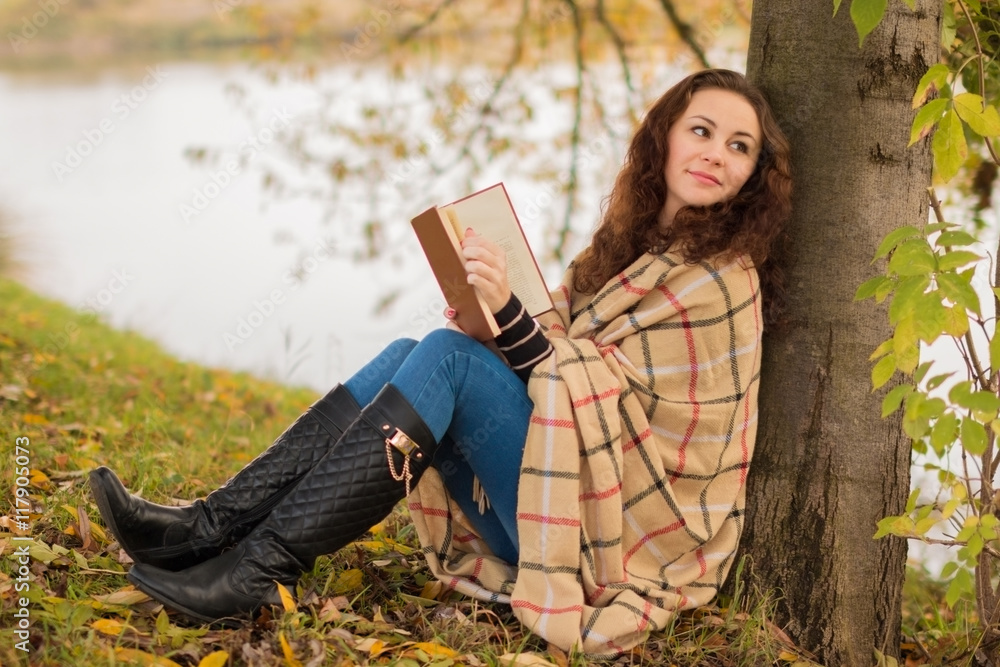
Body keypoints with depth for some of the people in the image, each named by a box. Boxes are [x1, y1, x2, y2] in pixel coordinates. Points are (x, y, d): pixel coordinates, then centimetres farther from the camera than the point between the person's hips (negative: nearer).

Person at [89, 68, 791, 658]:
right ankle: (214, 527, -18)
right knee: (407, 354, -9)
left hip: (620, 529, -7)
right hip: (552, 512, 8)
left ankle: (260, 568, -27)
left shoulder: (721, 279, -9)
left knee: (447, 355, -23)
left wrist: (510, 312, -28)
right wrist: (497, 315, -4)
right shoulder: (628, 243, 15)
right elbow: (563, 364, 14)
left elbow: (593, 405, -17)